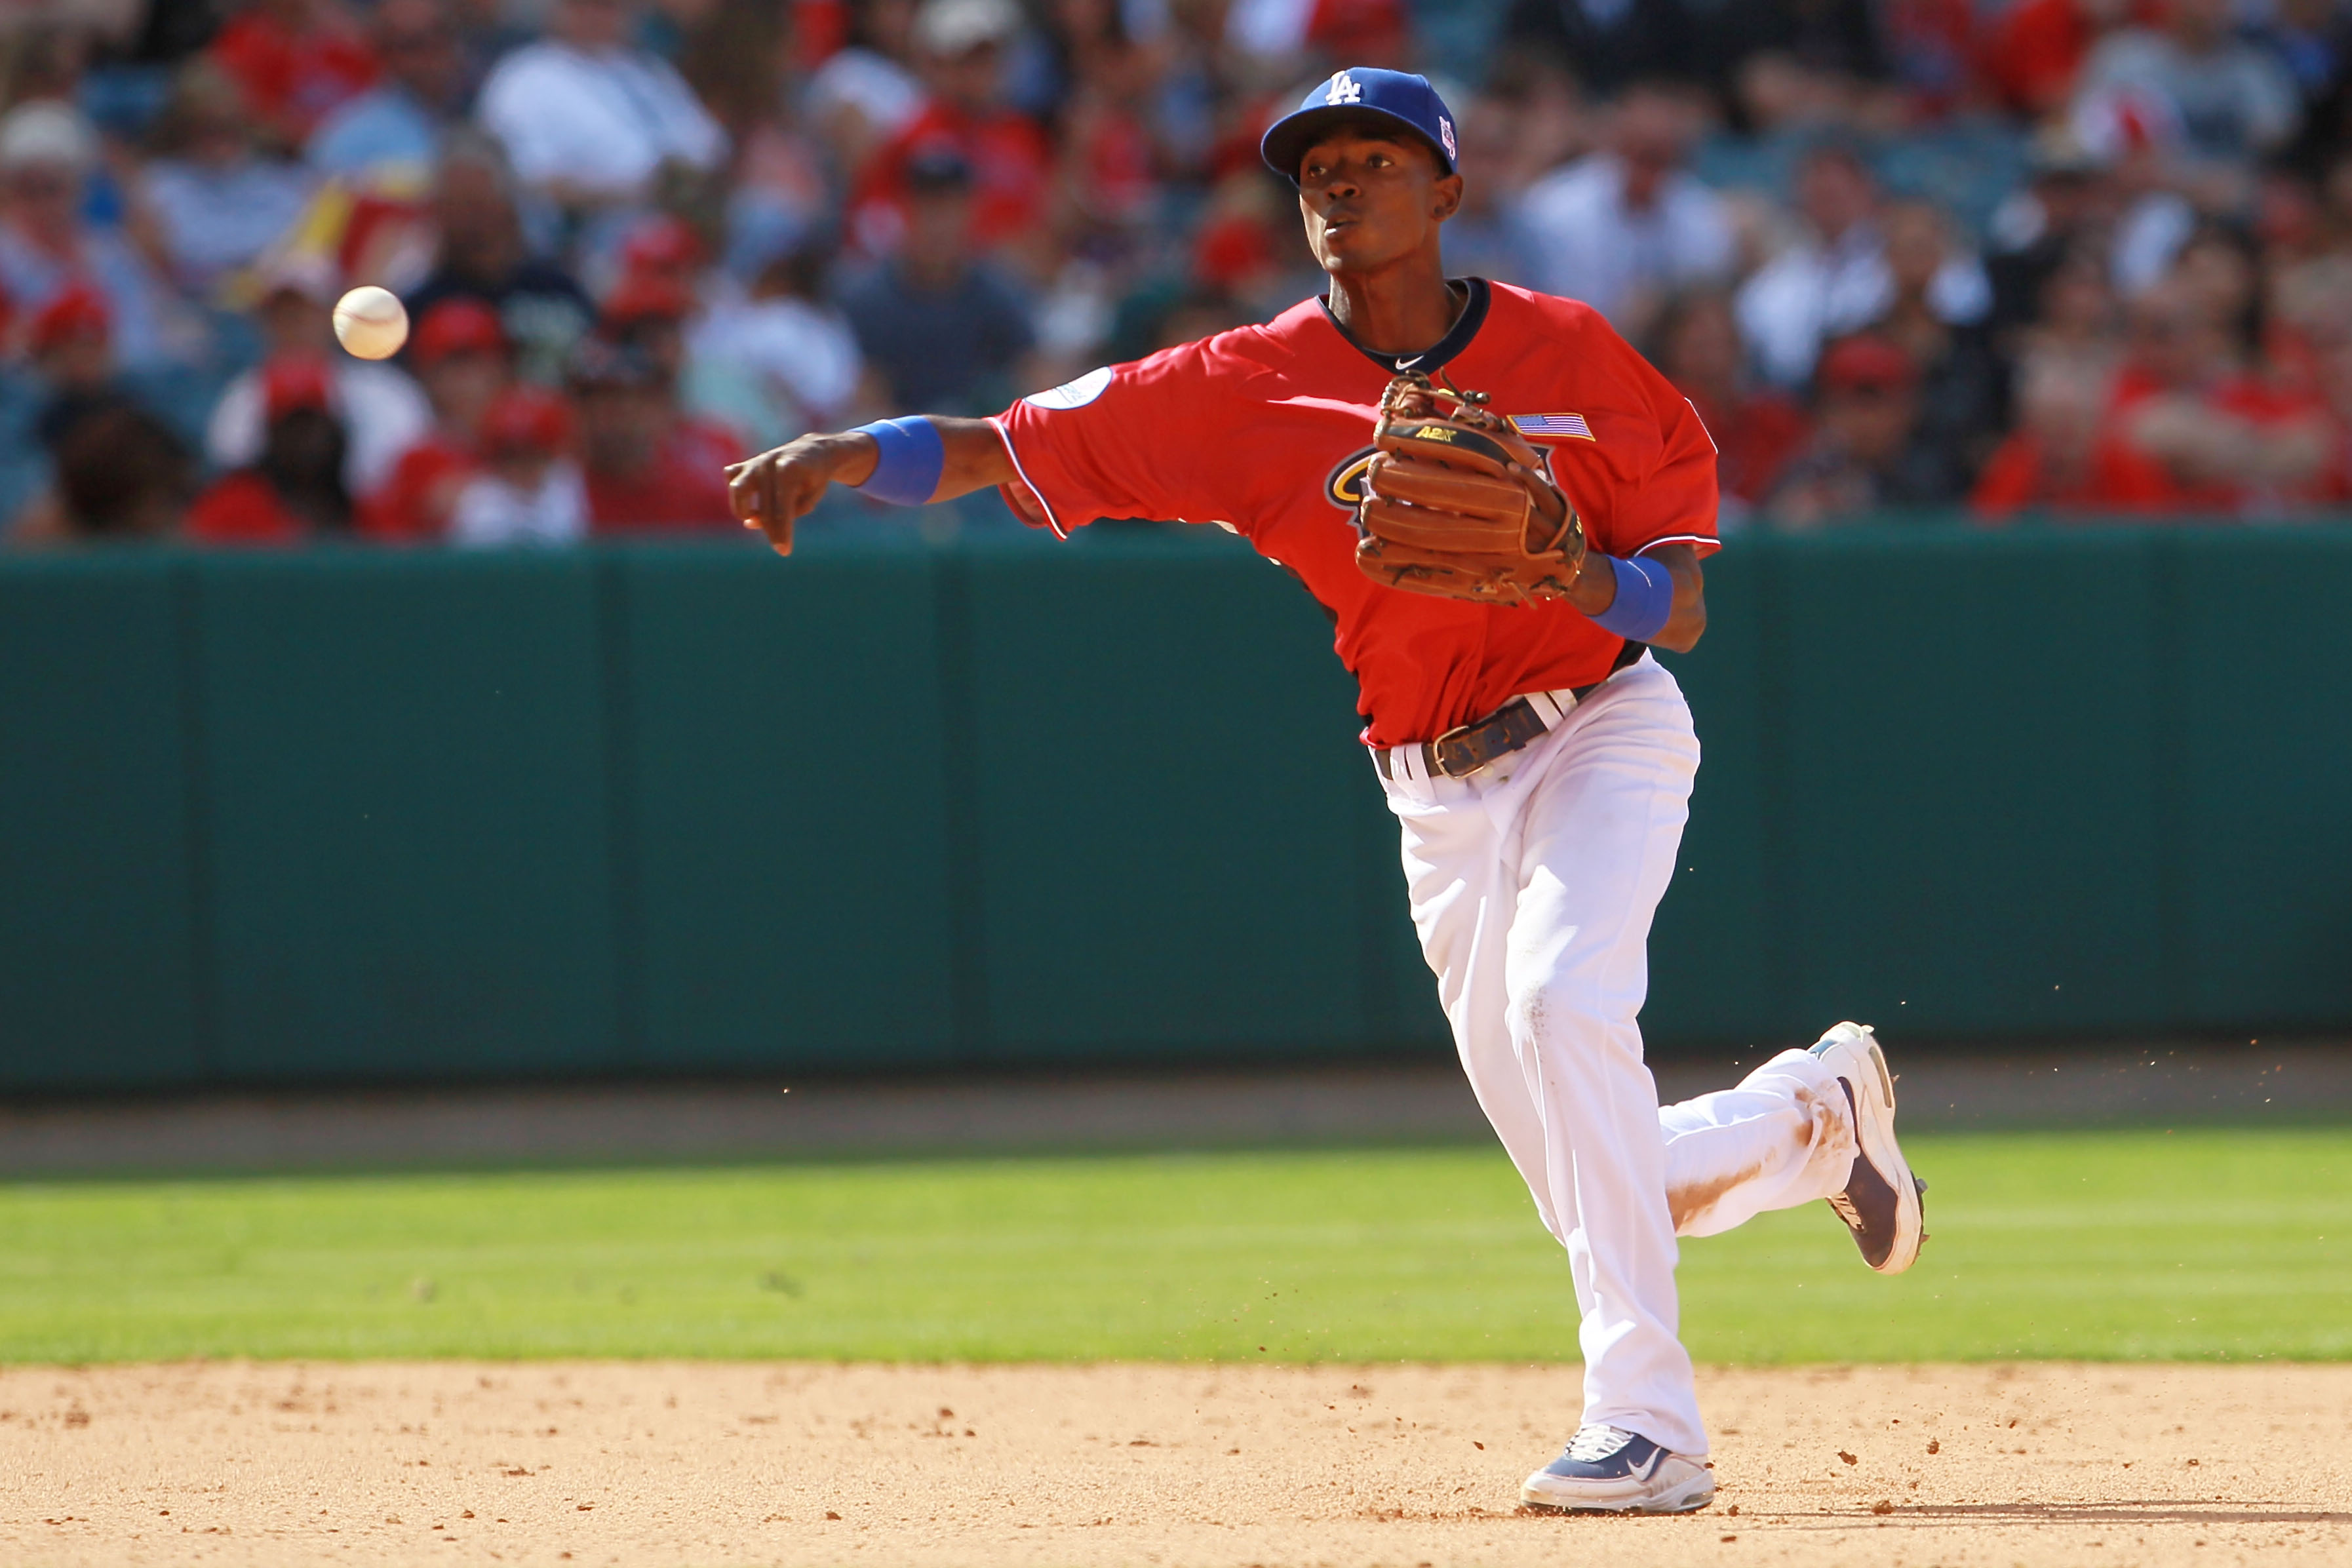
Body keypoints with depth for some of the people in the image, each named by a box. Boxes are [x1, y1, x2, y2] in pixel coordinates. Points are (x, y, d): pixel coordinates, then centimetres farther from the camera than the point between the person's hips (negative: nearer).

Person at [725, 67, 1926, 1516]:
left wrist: (1568, 576, -21)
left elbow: (1682, 610, 1)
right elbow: (1001, 448, -9)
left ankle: (1648, 1422, -31)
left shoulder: (1568, 353, -5)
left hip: (1602, 732, -3)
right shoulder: (1244, 389, -3)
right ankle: (1815, 1112, 39)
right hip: (1442, 802, 3)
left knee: (1563, 997, -33)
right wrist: (836, 453, -25)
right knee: (1605, 1196, 5)